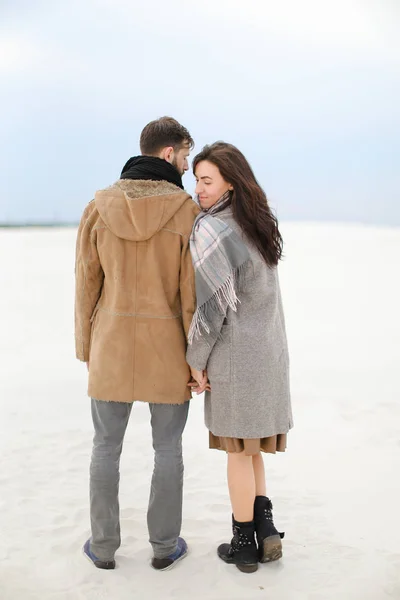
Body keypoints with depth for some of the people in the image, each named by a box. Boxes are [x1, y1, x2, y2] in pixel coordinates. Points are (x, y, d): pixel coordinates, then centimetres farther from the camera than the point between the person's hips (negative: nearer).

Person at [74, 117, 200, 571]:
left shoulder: (99, 206, -5)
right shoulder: (187, 211, -12)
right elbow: (193, 293, -12)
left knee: (106, 446, 15)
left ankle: (104, 546, 26)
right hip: (168, 346, -1)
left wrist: (86, 349, 10)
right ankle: (164, 546, 24)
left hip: (113, 345, 2)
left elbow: (87, 284, -2)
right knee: (167, 448, 13)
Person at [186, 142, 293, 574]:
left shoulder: (212, 230, -17)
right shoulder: (256, 224, 9)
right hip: (267, 349, 7)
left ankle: (244, 545, 20)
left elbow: (211, 303, -20)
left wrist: (195, 360, -10)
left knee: (238, 446, 6)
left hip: (234, 354, -7)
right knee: (248, 443, 20)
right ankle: (265, 528, 17)